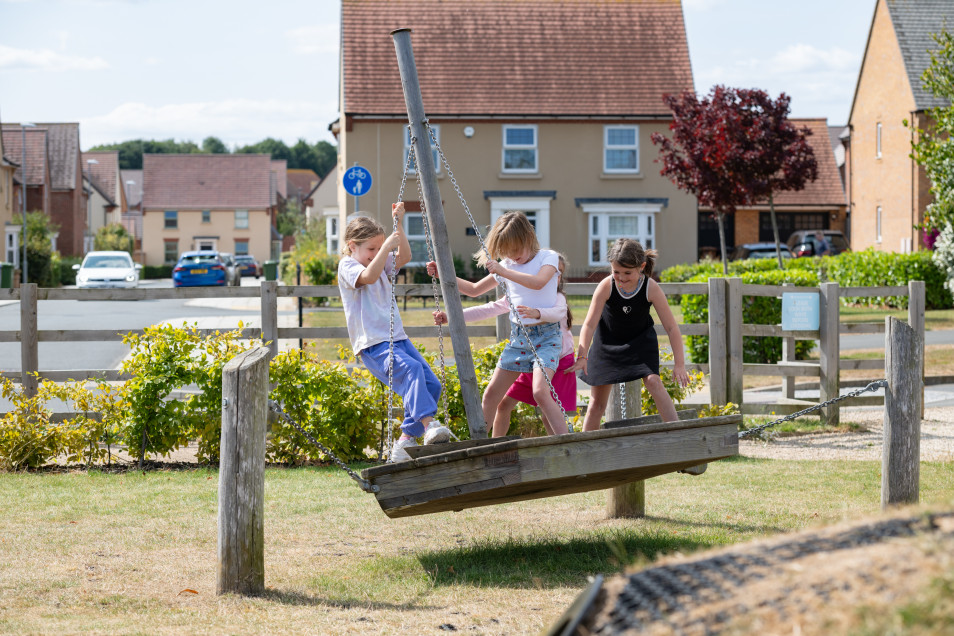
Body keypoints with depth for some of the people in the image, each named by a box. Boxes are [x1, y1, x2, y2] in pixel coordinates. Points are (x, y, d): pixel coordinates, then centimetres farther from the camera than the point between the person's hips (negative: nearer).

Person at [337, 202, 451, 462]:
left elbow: (404, 257, 10)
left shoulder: (381, 264, 20)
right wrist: (385, 247, -21)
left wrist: (398, 225, 2)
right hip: (373, 345, -8)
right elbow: (368, 277, -22)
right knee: (411, 369, -33)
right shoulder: (347, 266, -3)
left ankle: (406, 441, 1)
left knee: (431, 383, -5)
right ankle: (429, 424, -45)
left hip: (397, 338, 8)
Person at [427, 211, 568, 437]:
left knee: (540, 391, -25)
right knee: (492, 394, 4)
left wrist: (503, 272, -28)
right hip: (518, 336, 6)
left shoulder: (548, 257, -4)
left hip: (546, 335, -6)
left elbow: (538, 282, -25)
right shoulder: (506, 266, 11)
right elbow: (474, 289, 21)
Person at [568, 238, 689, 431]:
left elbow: (671, 327, -22)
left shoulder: (651, 289, -27)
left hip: (640, 340, -1)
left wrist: (680, 364, -26)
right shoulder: (606, 286, -28)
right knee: (597, 402, 3)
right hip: (608, 342, 1)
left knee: (653, 381, -24)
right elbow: (589, 324, -24)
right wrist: (582, 357, -36)